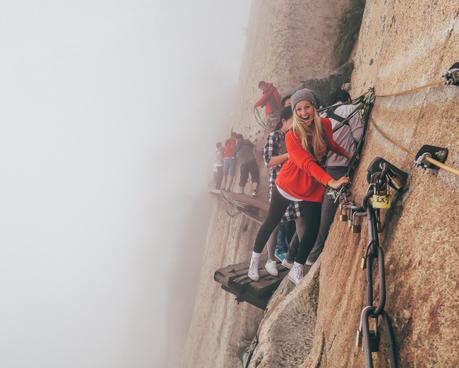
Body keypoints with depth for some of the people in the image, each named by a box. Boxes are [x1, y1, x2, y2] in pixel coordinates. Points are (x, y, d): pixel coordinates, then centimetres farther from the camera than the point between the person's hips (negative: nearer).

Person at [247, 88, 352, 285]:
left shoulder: (325, 124, -9)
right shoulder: (292, 136, -22)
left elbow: (331, 145, 13)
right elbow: (307, 164, -35)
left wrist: (349, 155, -3)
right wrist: (331, 182, -46)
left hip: (313, 189, 4)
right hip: (288, 185, -3)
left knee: (313, 230, 1)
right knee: (270, 224, 10)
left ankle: (296, 271, 19)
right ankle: (255, 260, 30)